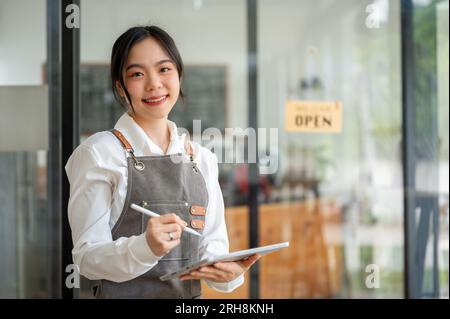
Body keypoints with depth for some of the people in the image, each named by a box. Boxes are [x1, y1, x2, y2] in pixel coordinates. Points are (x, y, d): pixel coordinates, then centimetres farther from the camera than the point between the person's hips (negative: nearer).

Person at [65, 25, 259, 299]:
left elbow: (213, 244, 5)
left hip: (192, 294, 4)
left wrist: (227, 273, -16)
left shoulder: (204, 160, 2)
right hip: (123, 294, -4)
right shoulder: (100, 153, -11)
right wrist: (146, 247, -30)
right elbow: (87, 257, -13)